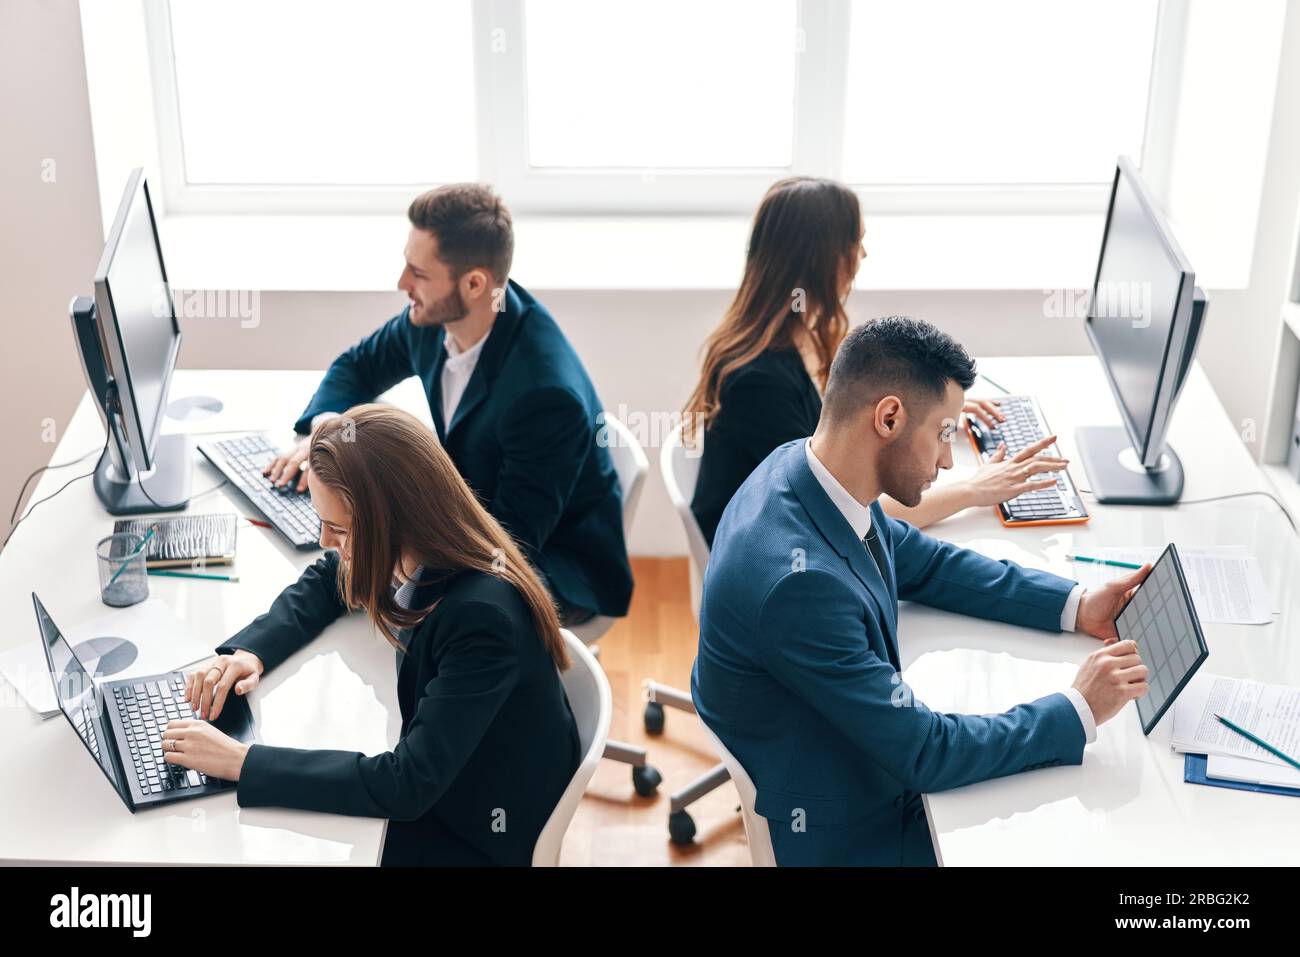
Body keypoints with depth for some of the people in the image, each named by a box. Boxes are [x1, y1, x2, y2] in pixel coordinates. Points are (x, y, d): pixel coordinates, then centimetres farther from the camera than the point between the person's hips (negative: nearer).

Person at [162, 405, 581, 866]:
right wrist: (251, 651, -10)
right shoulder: (415, 550, -14)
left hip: (479, 836, -6)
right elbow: (325, 583, 9)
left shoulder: (485, 617, -36)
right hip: (429, 780, 6)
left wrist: (240, 760, -32)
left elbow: (408, 784, -34)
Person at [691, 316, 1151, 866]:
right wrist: (1080, 711, -19)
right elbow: (923, 753, -28)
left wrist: (1076, 605, 2)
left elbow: (922, 563, 9)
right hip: (835, 832, -8)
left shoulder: (804, 465, -10)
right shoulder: (799, 581, -37)